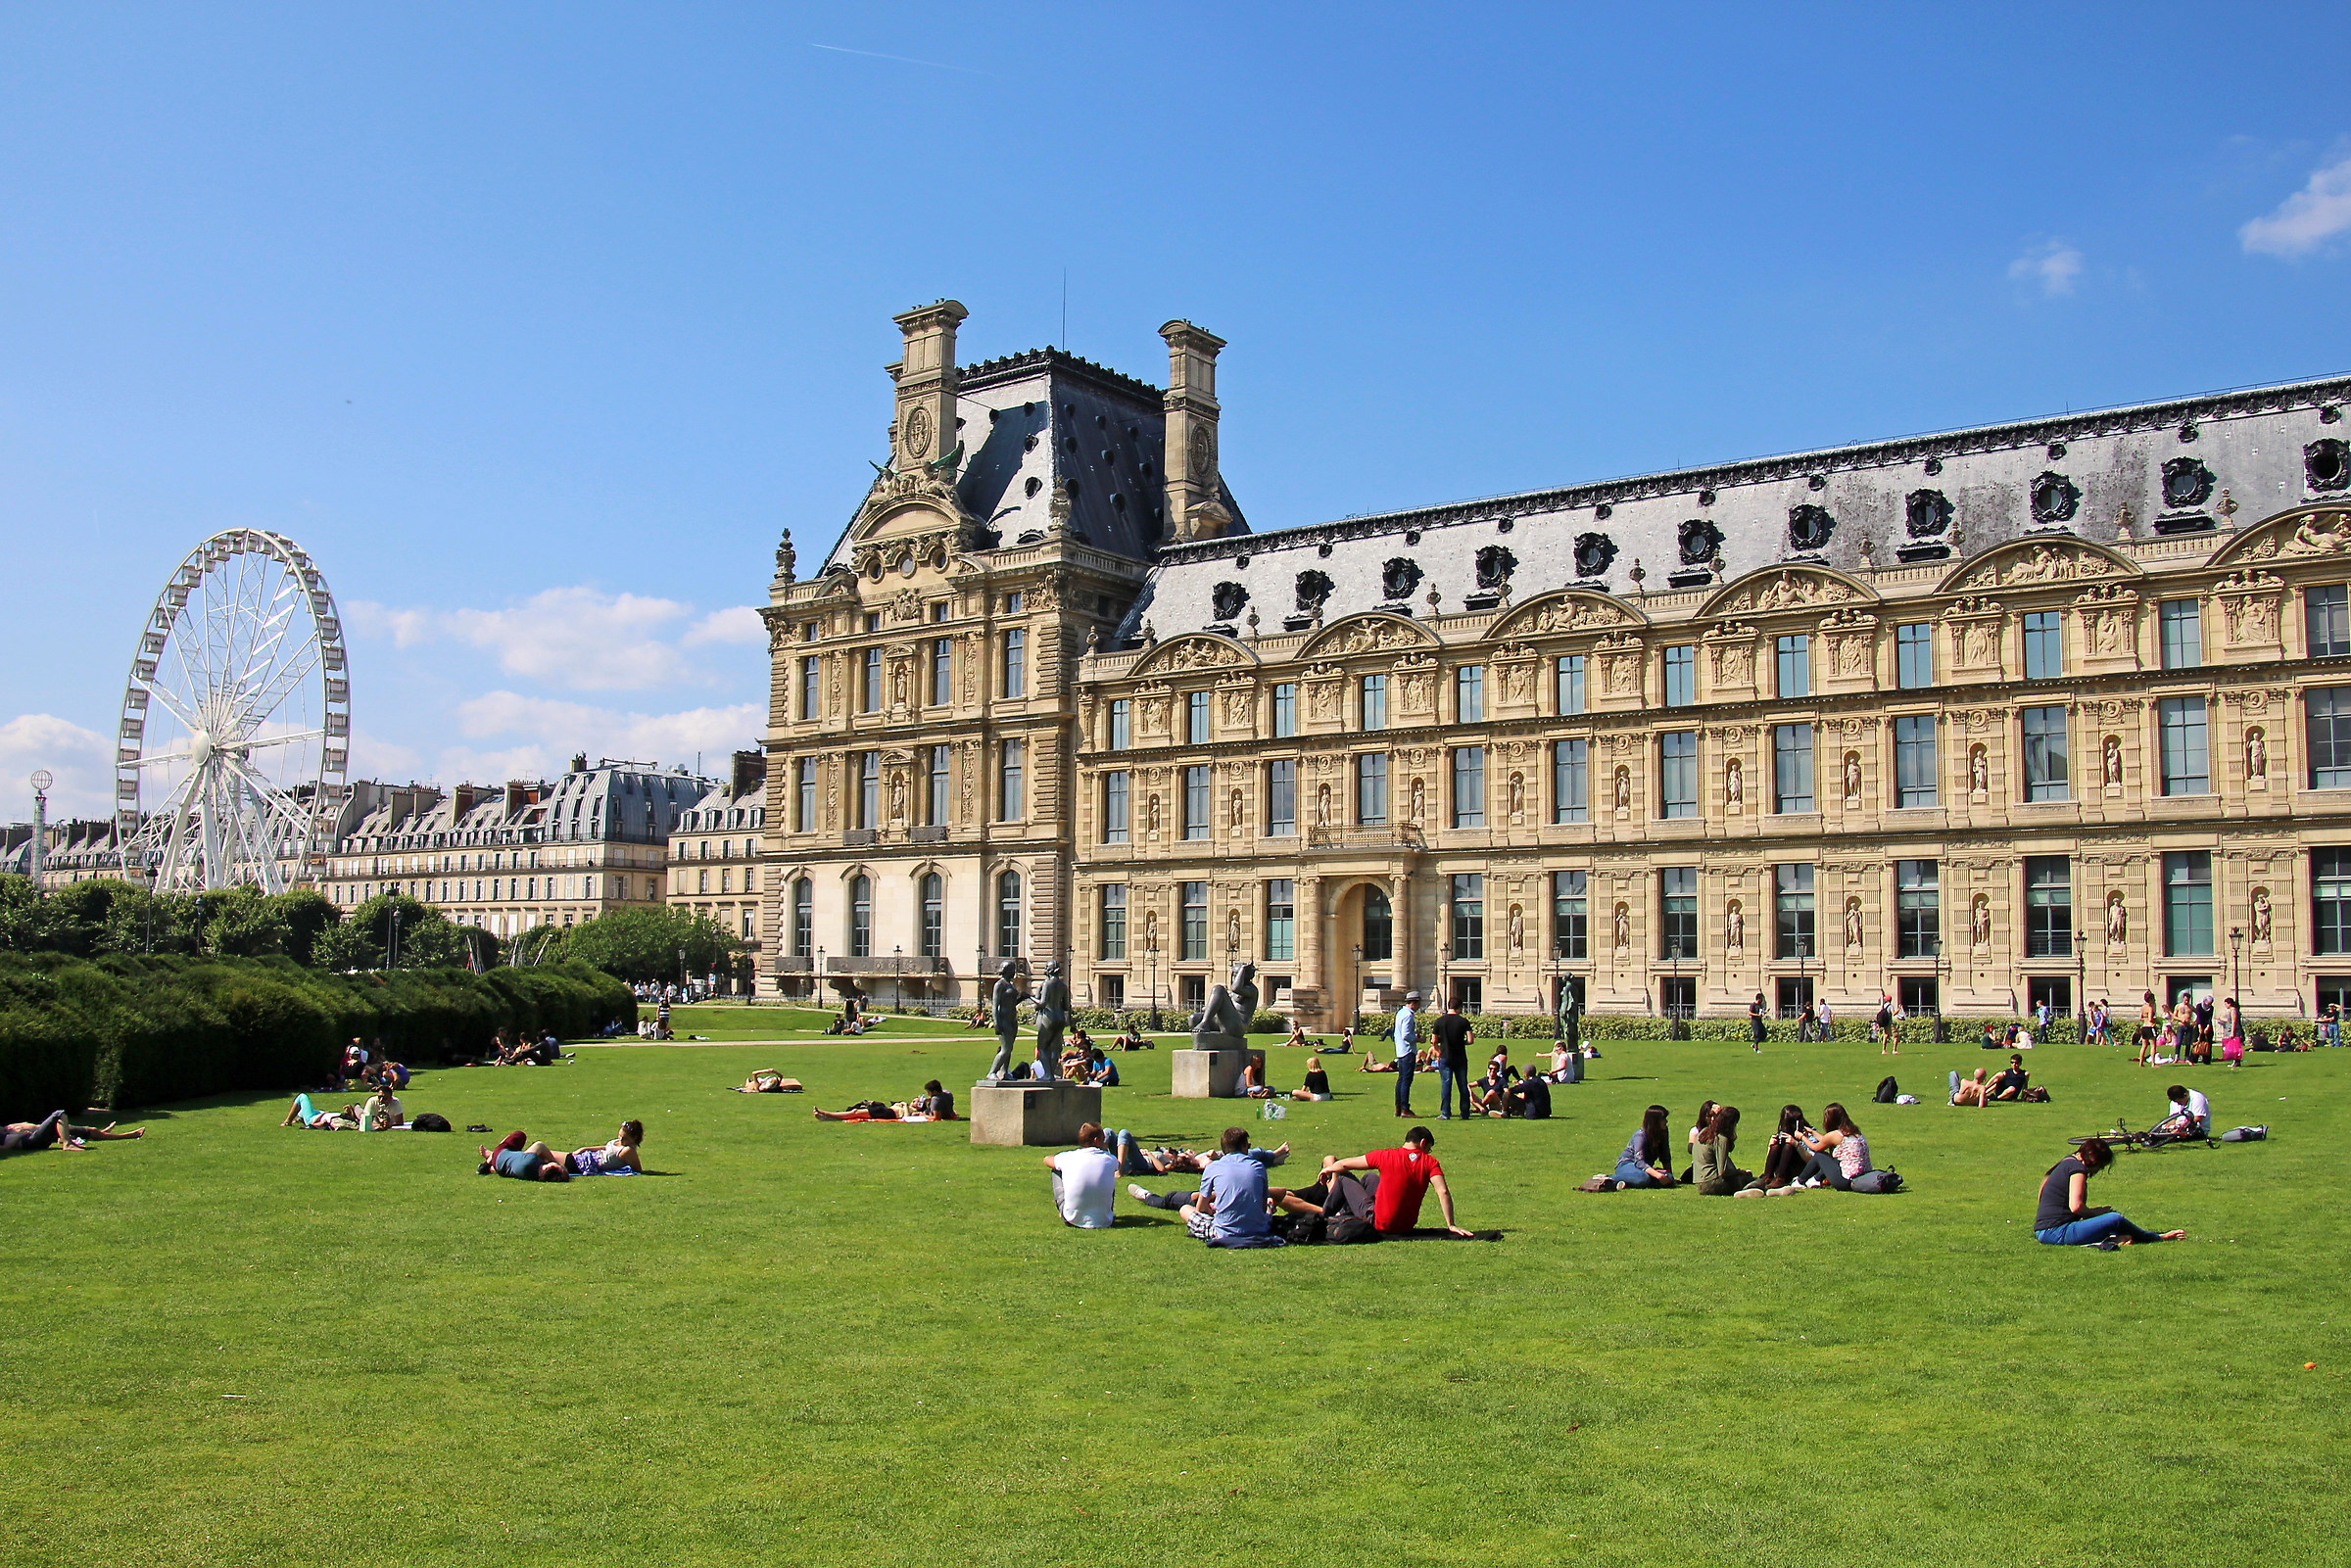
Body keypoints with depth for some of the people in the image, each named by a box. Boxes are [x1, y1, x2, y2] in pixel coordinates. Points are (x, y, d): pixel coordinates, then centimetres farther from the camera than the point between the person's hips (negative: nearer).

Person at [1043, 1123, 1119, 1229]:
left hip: (1073, 1220, -1)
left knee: (1056, 1170, 20)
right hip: (1103, 1221, 1)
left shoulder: (1069, 1157, -6)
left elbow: (1047, 1159, 19)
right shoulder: (1111, 1160, -6)